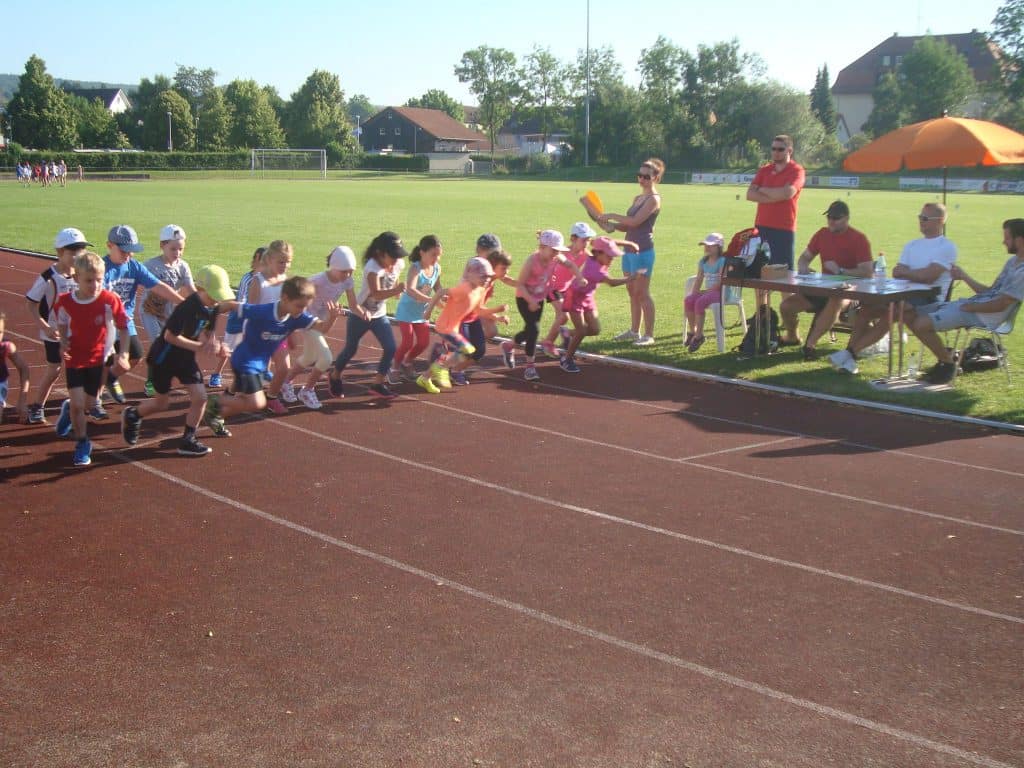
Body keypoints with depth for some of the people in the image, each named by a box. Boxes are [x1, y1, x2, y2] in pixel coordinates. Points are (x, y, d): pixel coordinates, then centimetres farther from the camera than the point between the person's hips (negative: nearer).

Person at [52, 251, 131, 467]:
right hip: (74, 359, 0)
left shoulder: (110, 300, -20)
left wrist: (123, 354, -15)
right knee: (77, 404, -7)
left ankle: (69, 409, 49)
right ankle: (82, 444, 14)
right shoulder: (65, 302, -15)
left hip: (98, 358, 1)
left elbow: (124, 327, -9)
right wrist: (63, 342, -11)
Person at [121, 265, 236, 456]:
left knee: (200, 397, -5)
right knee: (161, 404, 7)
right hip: (164, 356, -6)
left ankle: (188, 440, 9)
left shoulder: (213, 308, -7)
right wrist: (199, 346, -29)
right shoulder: (187, 307, -30)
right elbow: (170, 336, -27)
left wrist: (216, 346, -15)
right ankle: (132, 415, 37)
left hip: (185, 357, 6)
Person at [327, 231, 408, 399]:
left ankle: (378, 383, 5)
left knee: (390, 348, -8)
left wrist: (397, 290, -10)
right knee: (351, 349, 8)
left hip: (380, 315, 5)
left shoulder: (398, 264, -8)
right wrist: (395, 290, -55)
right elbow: (376, 293, -41)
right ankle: (335, 377, 34)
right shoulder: (373, 267, -28)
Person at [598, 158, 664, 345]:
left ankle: (649, 335, -2)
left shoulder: (654, 199, -9)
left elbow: (635, 221, -20)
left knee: (642, 293, -7)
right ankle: (634, 330, 22)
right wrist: (610, 224, 4)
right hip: (629, 249, 8)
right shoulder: (637, 198, 17)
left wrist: (611, 216, -12)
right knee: (632, 292, 13)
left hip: (643, 251, -8)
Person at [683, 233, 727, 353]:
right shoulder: (703, 261, 16)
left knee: (700, 302, -33)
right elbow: (699, 279, 14)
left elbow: (720, 282, -15)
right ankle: (692, 331, -10)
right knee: (688, 300, -21)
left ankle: (699, 335, -26)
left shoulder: (722, 261, -7)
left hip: (719, 292, -7)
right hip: (707, 291, 7)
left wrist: (707, 291, -18)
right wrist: (694, 292, -2)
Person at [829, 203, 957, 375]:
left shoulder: (946, 247, -1)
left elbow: (928, 276, -14)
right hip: (904, 294, 7)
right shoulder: (912, 245, 22)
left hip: (929, 298, -7)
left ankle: (850, 353, -31)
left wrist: (904, 272, -1)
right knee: (865, 308, -17)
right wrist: (914, 274, -12)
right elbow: (897, 272, 9)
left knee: (890, 312, -32)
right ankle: (849, 358, -23)